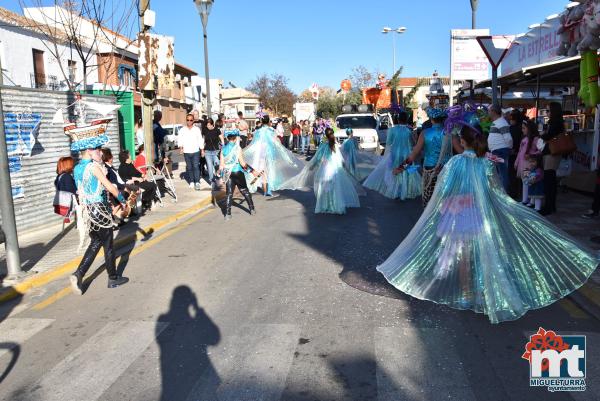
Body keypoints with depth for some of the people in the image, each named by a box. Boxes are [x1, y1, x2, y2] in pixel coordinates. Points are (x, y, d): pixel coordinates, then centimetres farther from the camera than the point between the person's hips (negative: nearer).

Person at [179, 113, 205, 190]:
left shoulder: (197, 129, 4)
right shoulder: (182, 130, 5)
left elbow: (200, 140, 6)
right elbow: (180, 139, 2)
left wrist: (202, 150, 4)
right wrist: (181, 147, -14)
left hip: (195, 152, -2)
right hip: (186, 152, 2)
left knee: (196, 167, -10)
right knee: (189, 167, 7)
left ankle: (197, 182, -10)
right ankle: (191, 182, 16)